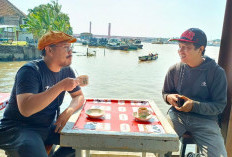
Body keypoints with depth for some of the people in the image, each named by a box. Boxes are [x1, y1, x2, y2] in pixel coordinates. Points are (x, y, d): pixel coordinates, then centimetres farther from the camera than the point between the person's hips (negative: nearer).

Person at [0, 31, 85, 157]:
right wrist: (60, 86, -34)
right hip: (18, 129, -6)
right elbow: (25, 109, -33)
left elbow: (79, 96, 8)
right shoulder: (30, 71, -20)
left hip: (49, 127, 7)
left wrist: (68, 111, -13)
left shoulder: (66, 71, 1)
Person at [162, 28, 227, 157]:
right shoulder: (174, 70, 3)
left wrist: (194, 105, -19)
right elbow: (165, 92, 17)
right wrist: (169, 97, -7)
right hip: (177, 115, 1)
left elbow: (219, 106, -4)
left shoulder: (216, 72, -5)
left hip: (205, 119, 0)